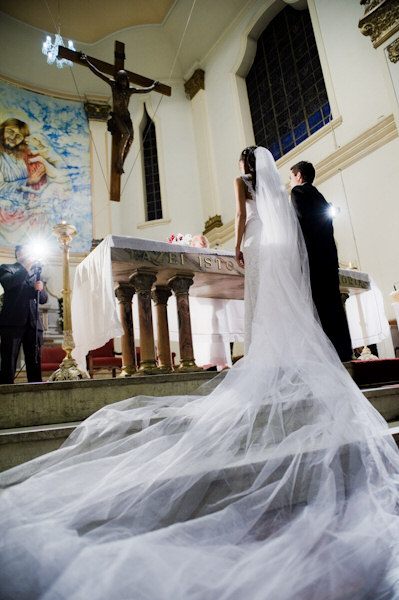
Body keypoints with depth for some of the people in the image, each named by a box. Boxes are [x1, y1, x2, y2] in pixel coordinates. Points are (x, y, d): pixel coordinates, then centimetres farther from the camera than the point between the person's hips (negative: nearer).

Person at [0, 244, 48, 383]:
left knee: (35, 365, 2)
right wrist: (26, 267, -9)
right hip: (13, 323, -4)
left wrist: (40, 289, 1)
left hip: (33, 324, 4)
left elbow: (43, 299, 21)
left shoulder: (35, 272, 24)